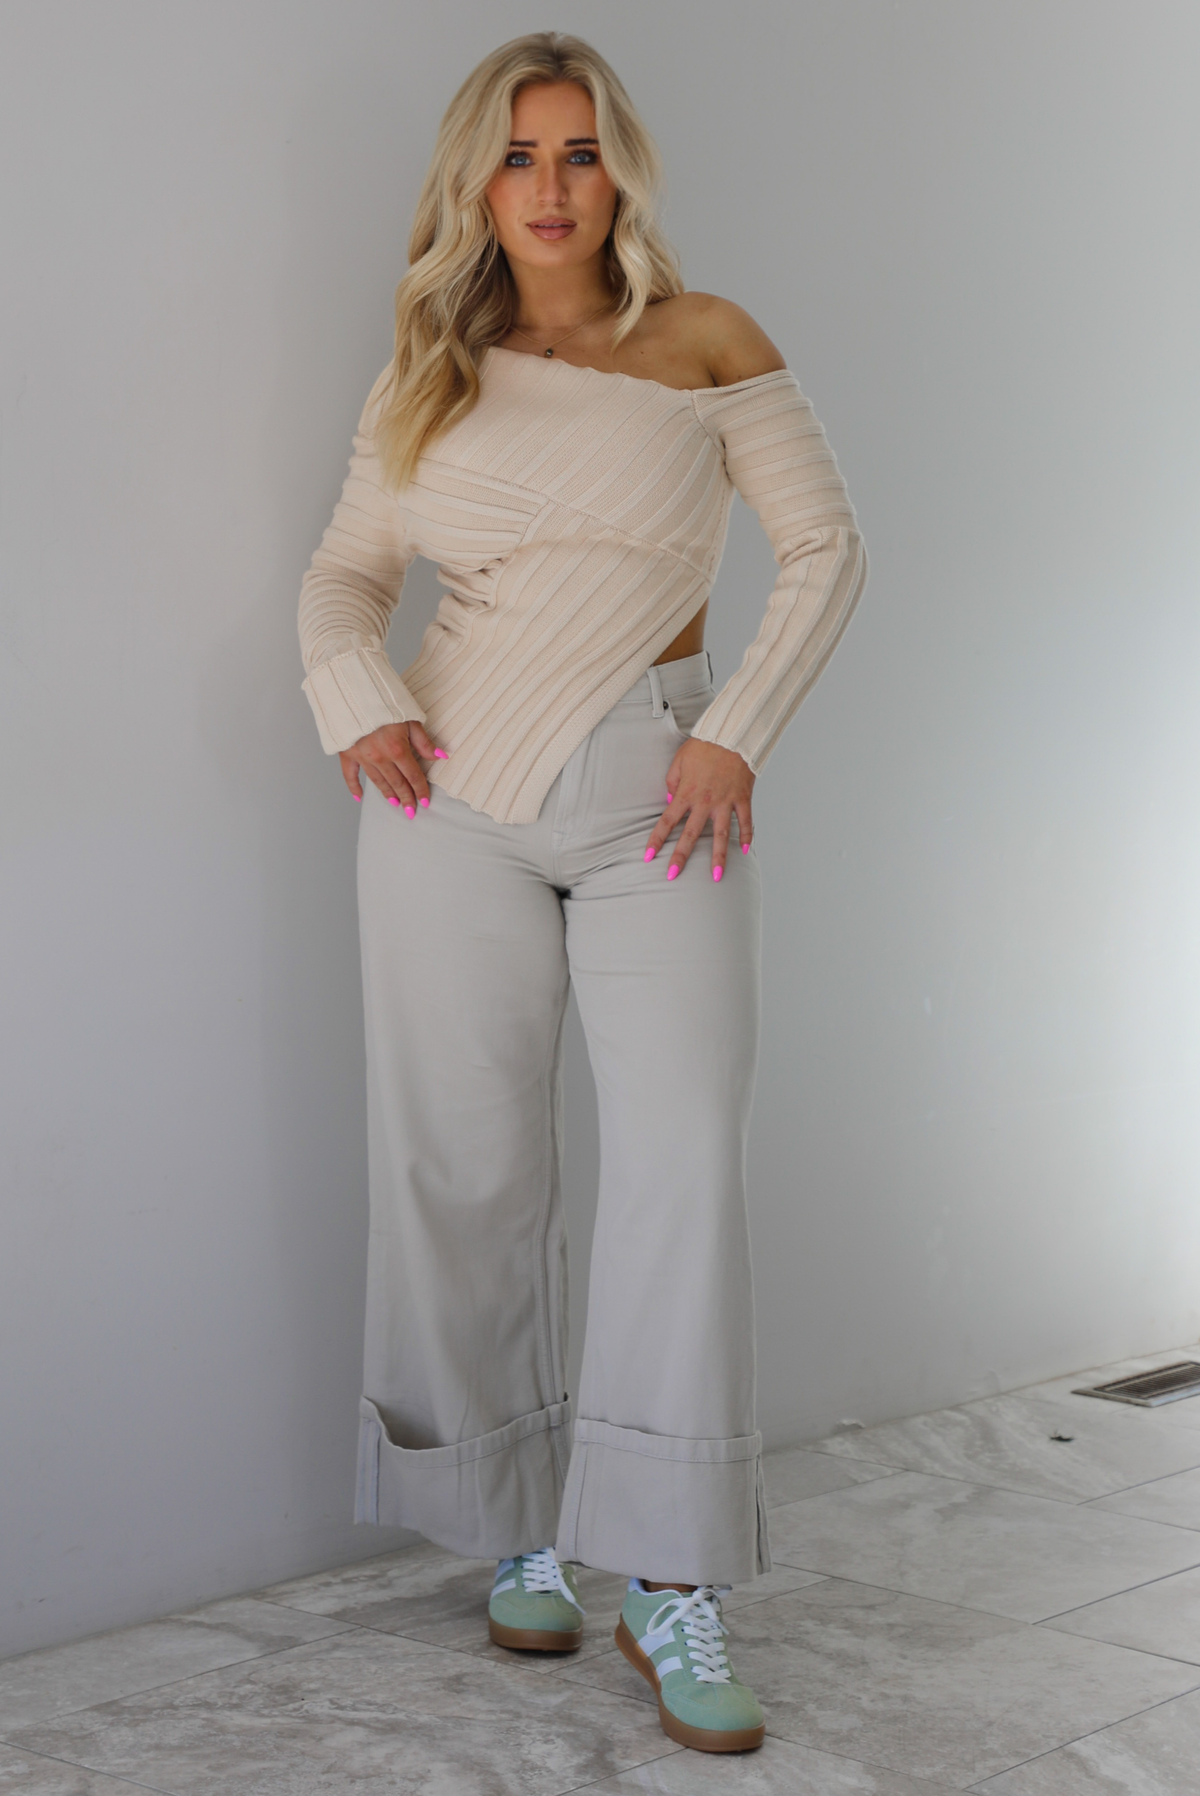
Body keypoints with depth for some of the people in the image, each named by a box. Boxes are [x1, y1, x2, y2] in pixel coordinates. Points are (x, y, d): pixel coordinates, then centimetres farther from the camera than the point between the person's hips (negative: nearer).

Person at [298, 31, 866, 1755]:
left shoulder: (712, 344, 2)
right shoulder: (426, 378, 9)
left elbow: (825, 548, 3)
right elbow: (347, 568, 15)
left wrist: (738, 732, -8)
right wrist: (355, 701, -6)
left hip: (657, 791, -2)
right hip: (457, 784, 2)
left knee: (687, 1159, -10)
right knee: (467, 1166, 4)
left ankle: (673, 1590, -2)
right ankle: (518, 1523, 21)